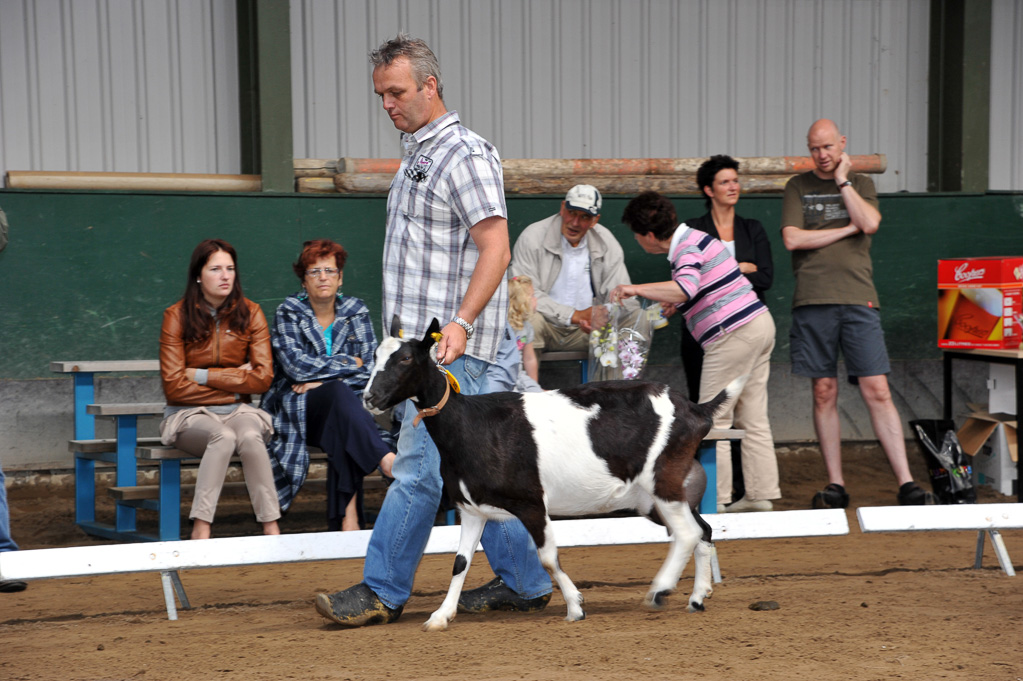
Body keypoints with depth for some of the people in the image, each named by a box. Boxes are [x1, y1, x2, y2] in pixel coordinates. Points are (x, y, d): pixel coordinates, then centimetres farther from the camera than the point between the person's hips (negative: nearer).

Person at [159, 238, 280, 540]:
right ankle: (200, 529, -39)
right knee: (224, 437, -35)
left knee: (250, 437, -33)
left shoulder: (250, 313, 4)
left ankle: (271, 527, -35)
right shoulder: (176, 316, -2)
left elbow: (262, 379, -4)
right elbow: (174, 386, -8)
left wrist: (202, 375, -9)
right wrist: (235, 383, -7)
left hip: (238, 411, 2)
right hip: (191, 414, -2)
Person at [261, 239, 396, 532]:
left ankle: (347, 515, -44)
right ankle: (388, 461, -54)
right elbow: (297, 365, -14)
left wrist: (321, 381, -12)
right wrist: (348, 364, -8)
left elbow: (369, 369, 0)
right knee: (339, 393, -36)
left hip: (336, 410, 3)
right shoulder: (288, 313, 1)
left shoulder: (356, 312, 10)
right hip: (295, 412, -3)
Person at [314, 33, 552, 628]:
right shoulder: (417, 154, 18)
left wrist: (460, 322, -29)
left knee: (419, 466, -7)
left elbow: (495, 249, -19)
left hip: (453, 345, -10)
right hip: (422, 340, 10)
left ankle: (383, 591, -3)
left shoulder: (465, 154, -12)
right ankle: (524, 582, 17)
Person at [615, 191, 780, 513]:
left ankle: (714, 501, -1)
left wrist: (635, 289, -33)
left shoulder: (687, 249, -14)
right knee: (752, 417, 12)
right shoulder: (694, 238, 15)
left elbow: (685, 289, -34)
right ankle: (760, 494, 14)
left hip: (733, 335, -10)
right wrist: (670, 307, 35)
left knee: (713, 420, -3)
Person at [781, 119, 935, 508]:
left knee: (877, 391, -7)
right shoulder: (798, 187, 12)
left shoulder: (861, 184, 14)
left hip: (859, 300, 0)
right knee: (824, 393, 2)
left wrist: (842, 180, -1)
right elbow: (793, 239, -2)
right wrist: (848, 228, -1)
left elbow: (871, 223, -6)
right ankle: (835, 486, 8)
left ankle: (906, 484, -7)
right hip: (812, 301, 1)